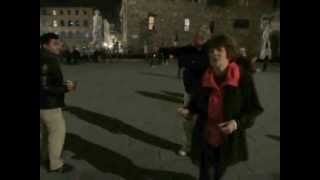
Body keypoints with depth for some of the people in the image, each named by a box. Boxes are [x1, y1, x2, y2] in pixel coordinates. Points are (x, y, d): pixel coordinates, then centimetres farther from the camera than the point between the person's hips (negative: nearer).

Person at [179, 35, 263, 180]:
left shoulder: (243, 78, -16)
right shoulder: (205, 78, -6)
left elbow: (254, 108, -10)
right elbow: (196, 102, 9)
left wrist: (238, 123, -25)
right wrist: (189, 110, -11)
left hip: (229, 140, -1)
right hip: (206, 137, 1)